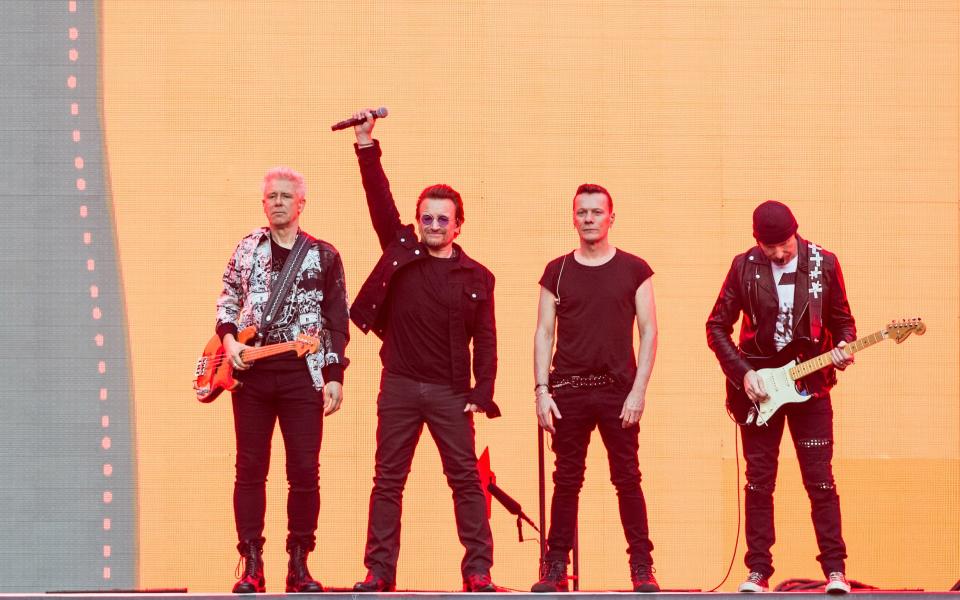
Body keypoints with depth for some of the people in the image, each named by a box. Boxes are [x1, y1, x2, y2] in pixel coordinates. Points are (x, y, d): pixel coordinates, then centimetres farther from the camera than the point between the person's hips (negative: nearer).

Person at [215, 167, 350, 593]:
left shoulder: (323, 256, 6)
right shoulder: (247, 249, 10)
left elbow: (338, 323, 7)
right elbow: (227, 301, 15)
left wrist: (335, 375, 1)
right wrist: (229, 339, -4)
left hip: (303, 373, -1)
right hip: (250, 370, 1)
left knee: (305, 471, -3)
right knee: (250, 469, 1)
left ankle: (299, 566, 6)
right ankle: (252, 566, 5)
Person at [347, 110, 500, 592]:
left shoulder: (476, 277, 2)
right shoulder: (401, 251, 5)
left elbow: (485, 342, 2)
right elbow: (380, 200, -1)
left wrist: (481, 396, -6)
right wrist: (367, 146, -10)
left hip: (450, 393, -1)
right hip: (399, 386, 1)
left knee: (466, 480, -1)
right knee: (388, 480, 3)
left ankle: (478, 570, 2)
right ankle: (380, 571, 6)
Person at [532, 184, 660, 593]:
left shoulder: (634, 270, 5)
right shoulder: (557, 271, 8)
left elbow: (648, 331, 3)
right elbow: (544, 333, 8)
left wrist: (639, 390, -6)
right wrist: (541, 390, -1)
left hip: (618, 390, -1)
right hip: (568, 391, 1)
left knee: (628, 480, -1)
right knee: (566, 480, 4)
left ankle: (642, 567, 2)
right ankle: (555, 567, 7)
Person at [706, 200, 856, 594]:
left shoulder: (824, 264, -2)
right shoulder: (745, 267, -3)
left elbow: (842, 320, 7)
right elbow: (717, 326, 1)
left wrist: (843, 348, -14)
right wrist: (742, 373, -9)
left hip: (809, 384, 0)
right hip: (758, 387, 1)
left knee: (820, 481, -2)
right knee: (759, 483, 3)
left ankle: (835, 570, 1)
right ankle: (758, 572, 7)